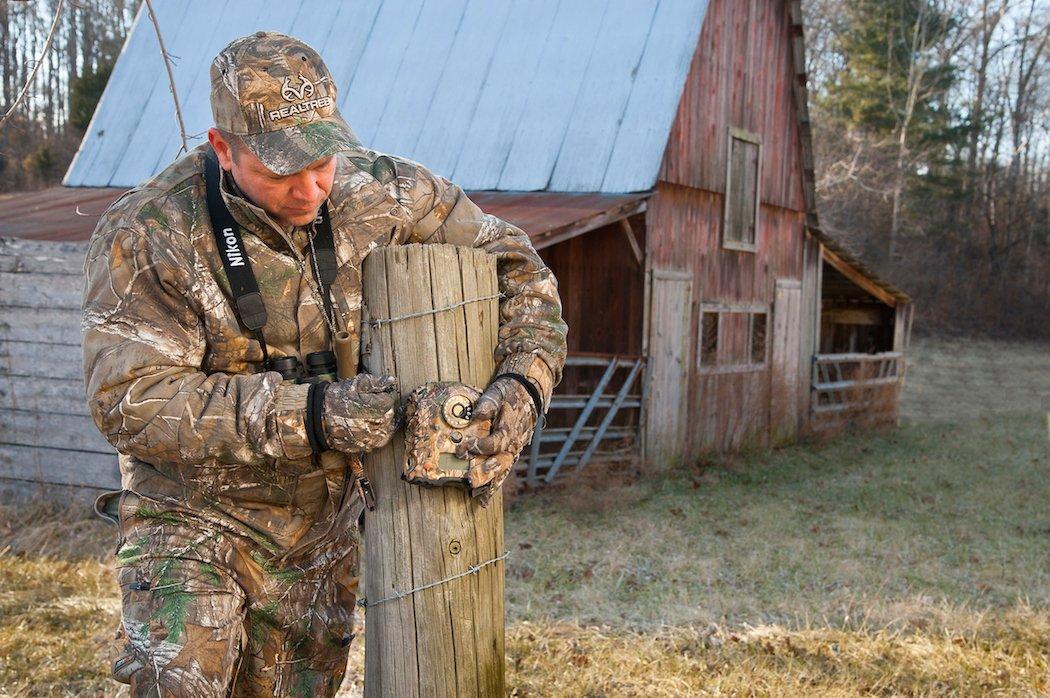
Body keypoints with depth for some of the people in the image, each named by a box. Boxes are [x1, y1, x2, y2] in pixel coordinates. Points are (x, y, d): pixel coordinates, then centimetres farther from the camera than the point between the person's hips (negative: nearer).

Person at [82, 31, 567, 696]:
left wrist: (523, 381, -20)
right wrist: (310, 417, -35)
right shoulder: (147, 235, -20)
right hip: (195, 511, -3)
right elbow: (132, 402, -27)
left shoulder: (377, 193, -11)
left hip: (323, 517, 3)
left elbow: (511, 261, -2)